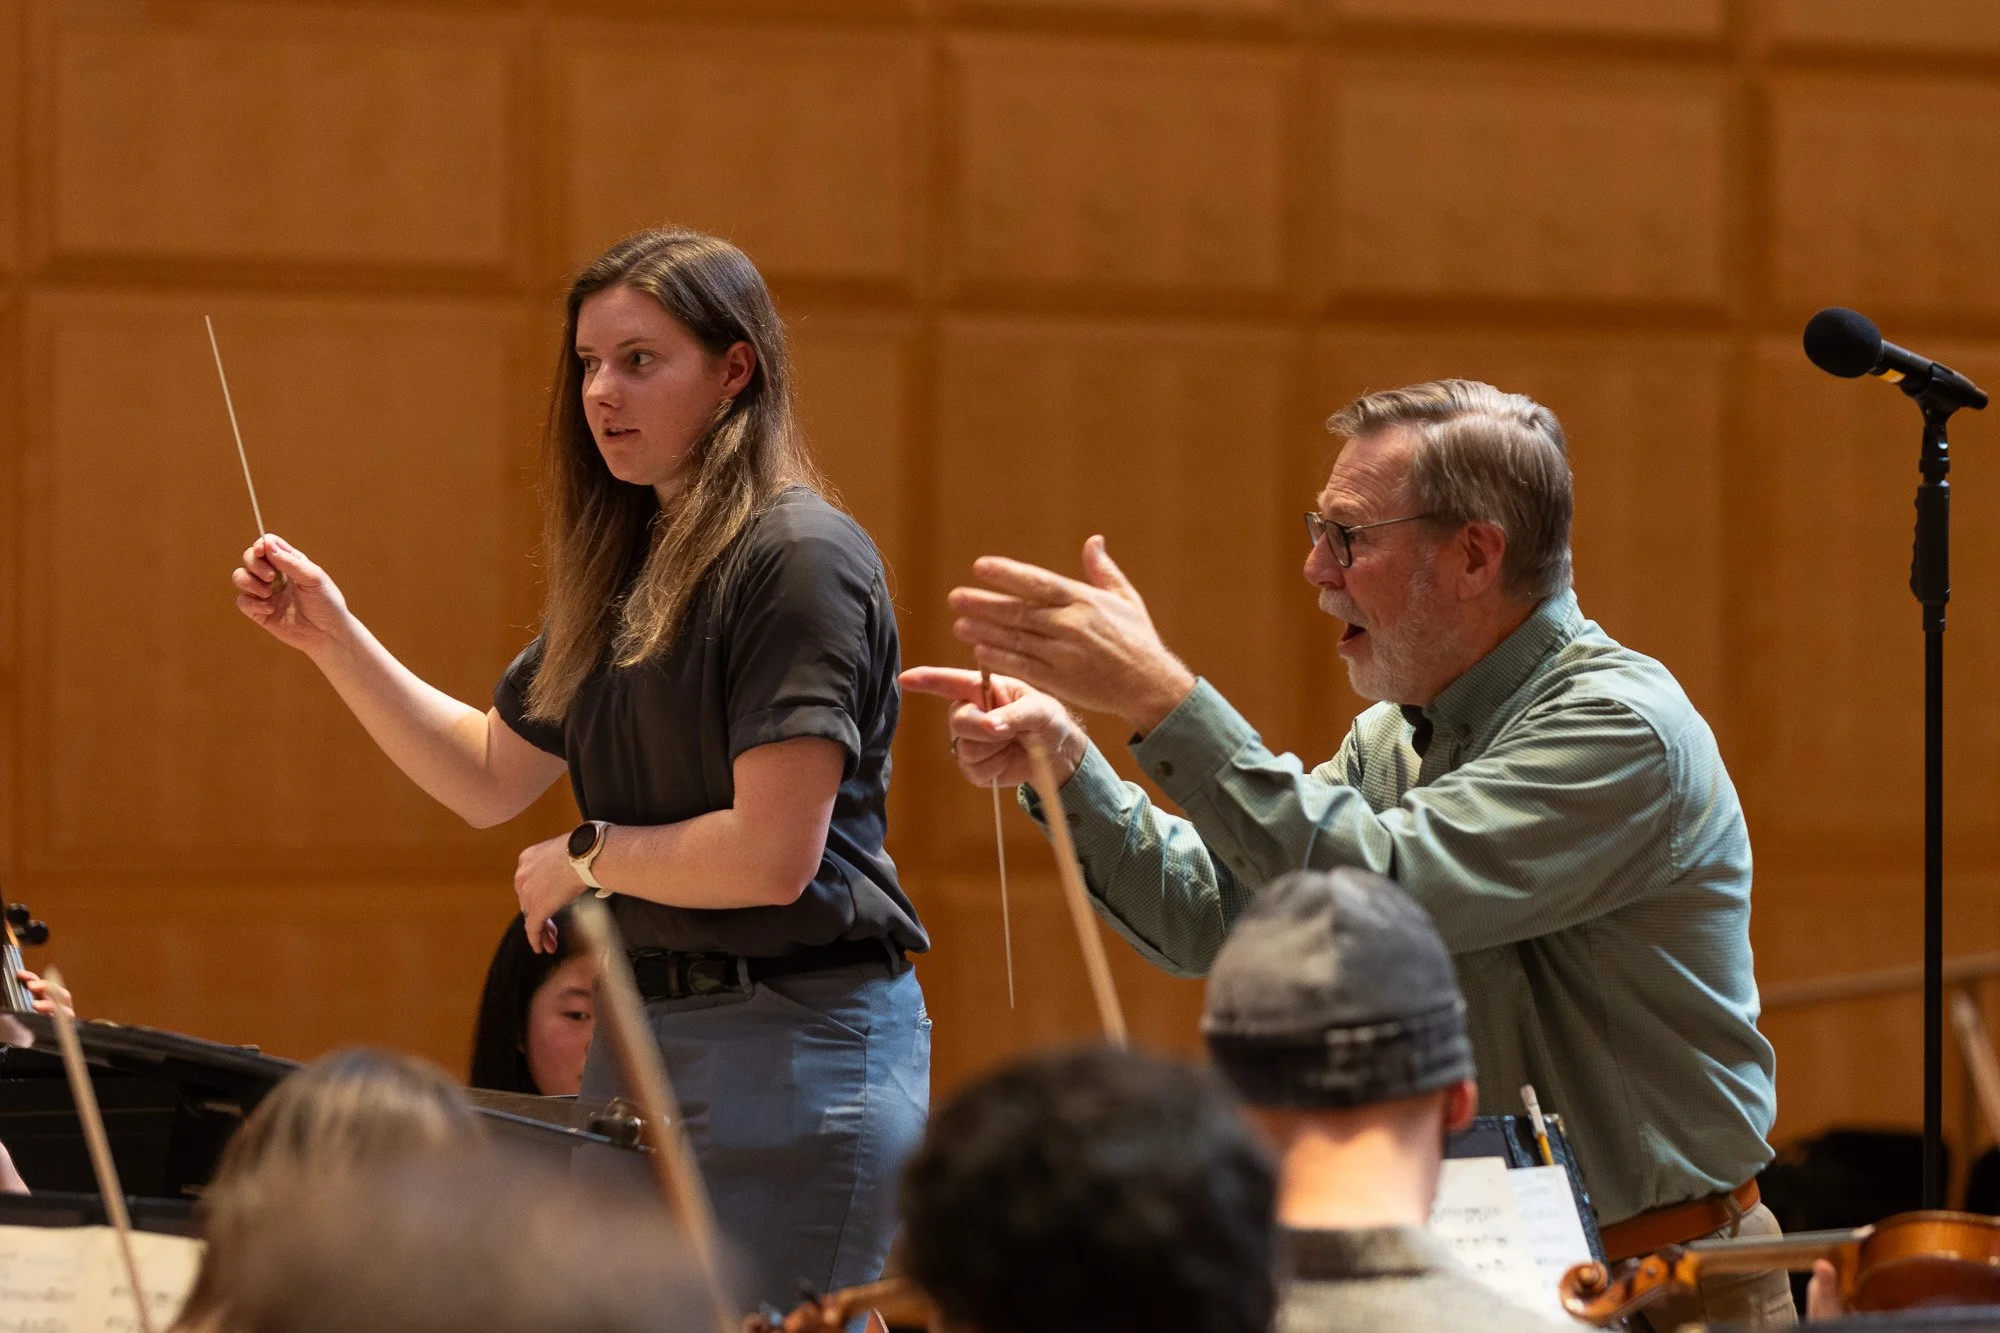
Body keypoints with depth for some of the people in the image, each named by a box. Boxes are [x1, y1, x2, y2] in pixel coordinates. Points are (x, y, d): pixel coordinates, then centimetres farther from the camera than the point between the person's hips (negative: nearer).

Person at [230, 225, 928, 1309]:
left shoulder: (800, 558, -13)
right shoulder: (625, 568, 14)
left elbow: (772, 854, -20)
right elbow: (490, 779, 22)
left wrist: (588, 859, -5)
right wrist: (332, 639, 11)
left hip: (791, 1043, -9)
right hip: (641, 1035, 9)